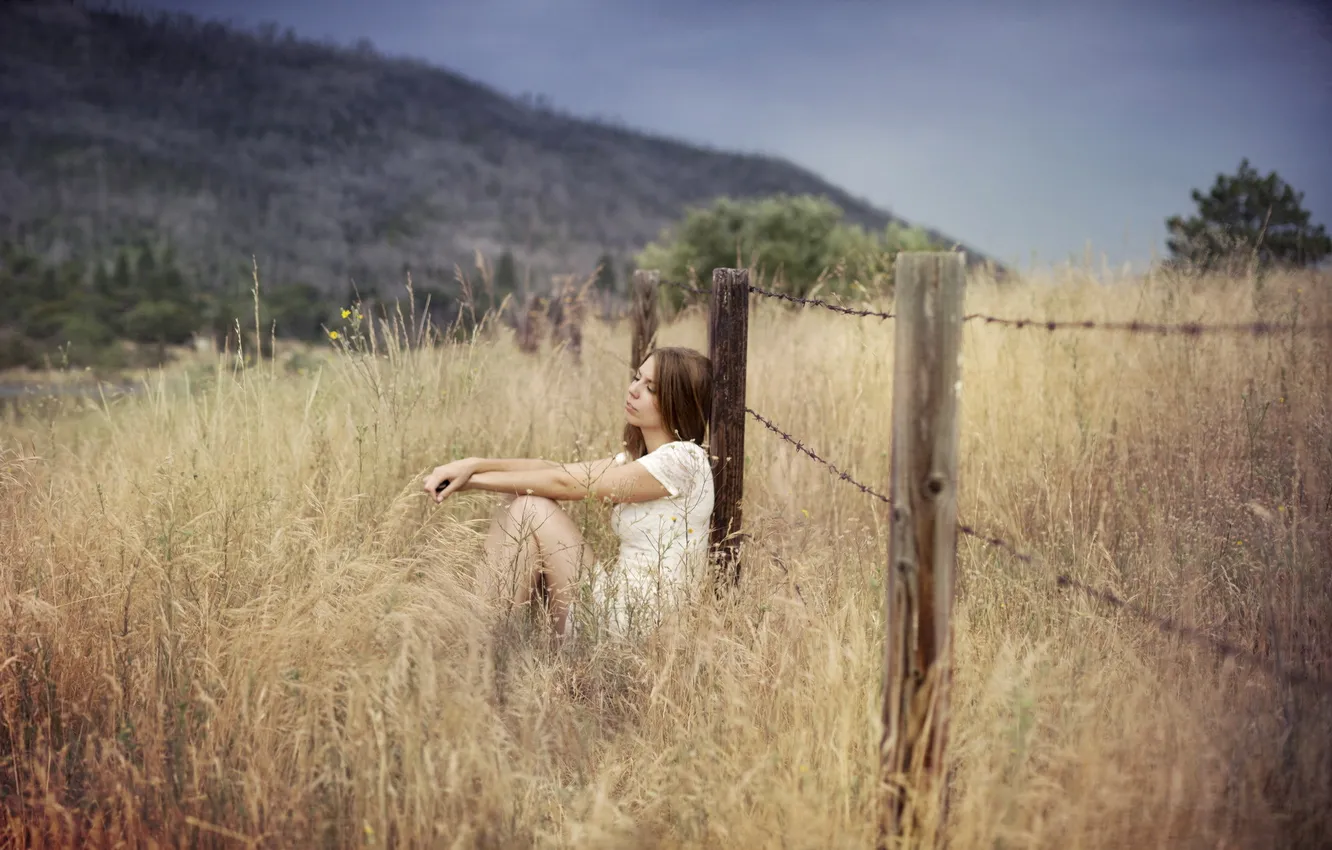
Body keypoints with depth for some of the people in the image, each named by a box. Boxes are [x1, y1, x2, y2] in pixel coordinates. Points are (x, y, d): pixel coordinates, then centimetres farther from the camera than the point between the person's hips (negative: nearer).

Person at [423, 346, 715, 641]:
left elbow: (565, 483, -13)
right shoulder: (638, 459, 15)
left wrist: (474, 480, -6)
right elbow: (555, 468, 5)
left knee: (529, 509, -10)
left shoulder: (682, 459, -14)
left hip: (628, 623, -9)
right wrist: (475, 464, -9)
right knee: (517, 507, 2)